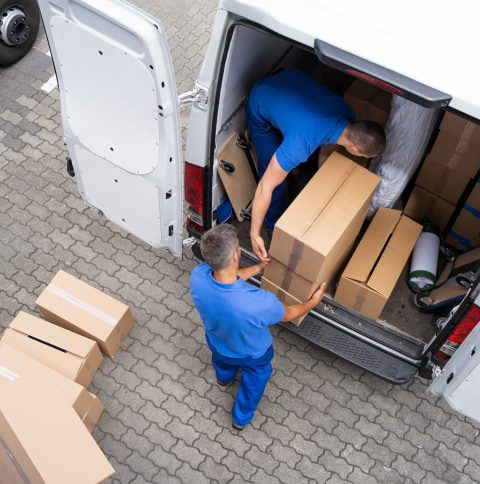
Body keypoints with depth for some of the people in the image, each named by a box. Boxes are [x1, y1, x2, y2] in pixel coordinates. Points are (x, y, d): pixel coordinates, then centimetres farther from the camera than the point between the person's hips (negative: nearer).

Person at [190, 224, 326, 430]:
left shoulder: (197, 276, -38)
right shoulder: (259, 302, -49)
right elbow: (288, 314, -24)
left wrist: (259, 267, 0)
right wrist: (313, 301, -4)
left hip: (216, 342, 3)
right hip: (252, 353, -3)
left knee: (222, 360, 41)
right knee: (255, 377, 35)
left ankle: (224, 377, 76)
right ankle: (241, 418, 60)